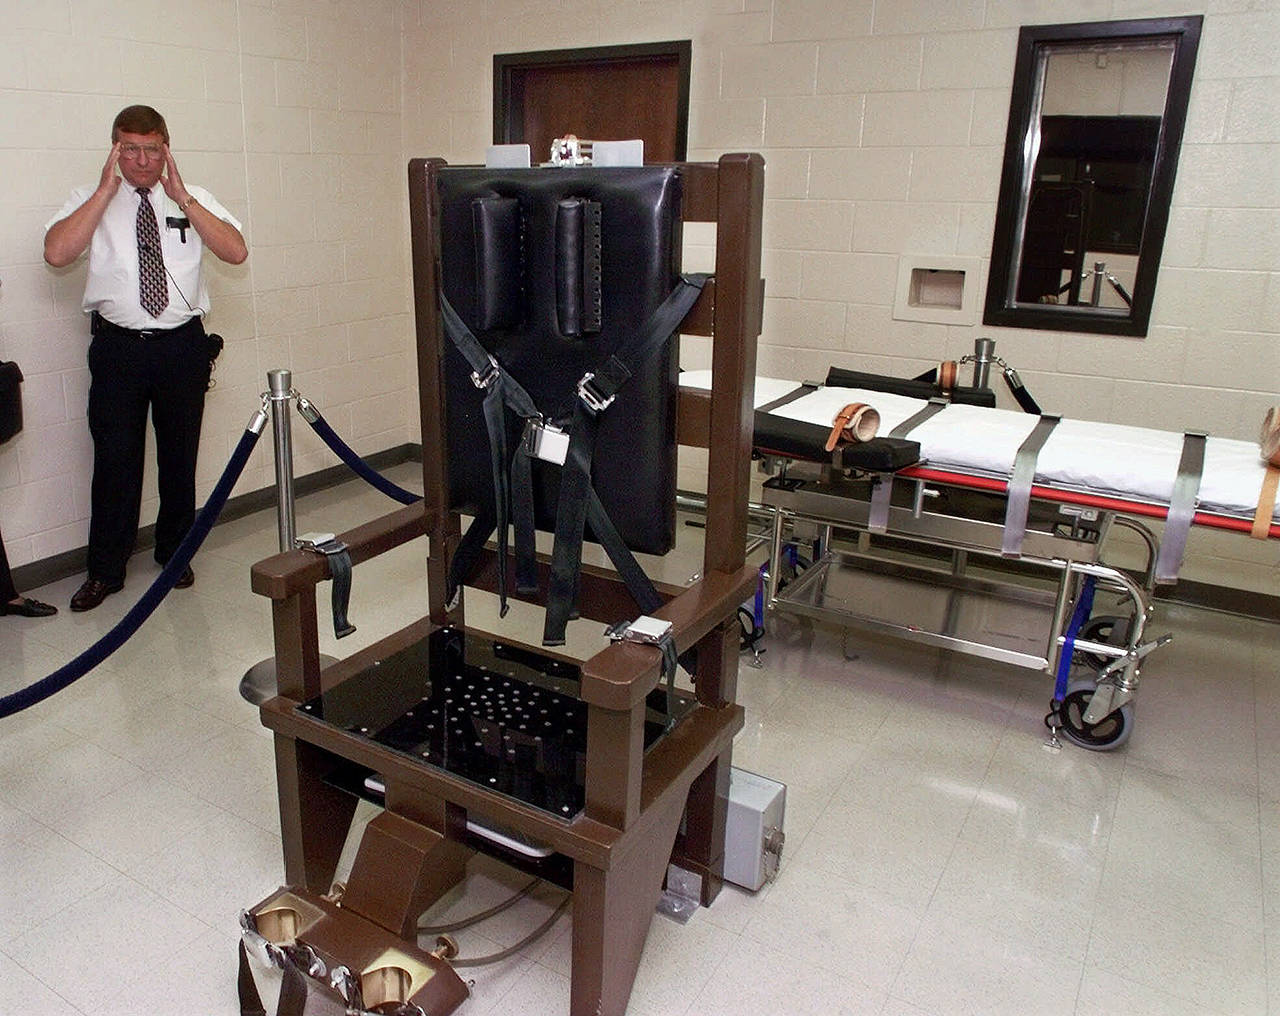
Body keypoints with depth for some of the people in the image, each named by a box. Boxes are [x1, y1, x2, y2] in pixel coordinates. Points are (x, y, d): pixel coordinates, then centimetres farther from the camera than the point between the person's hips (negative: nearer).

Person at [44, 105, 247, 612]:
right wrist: (106, 189, -11)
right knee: (115, 460, 1)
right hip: (118, 346, -1)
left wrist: (182, 197, -12)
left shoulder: (194, 200, 7)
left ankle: (175, 553, 28)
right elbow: (56, 253, -13)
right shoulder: (91, 200, 5)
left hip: (183, 345, 1)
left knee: (179, 456, 10)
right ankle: (105, 570, 15)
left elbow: (236, 251, -9)